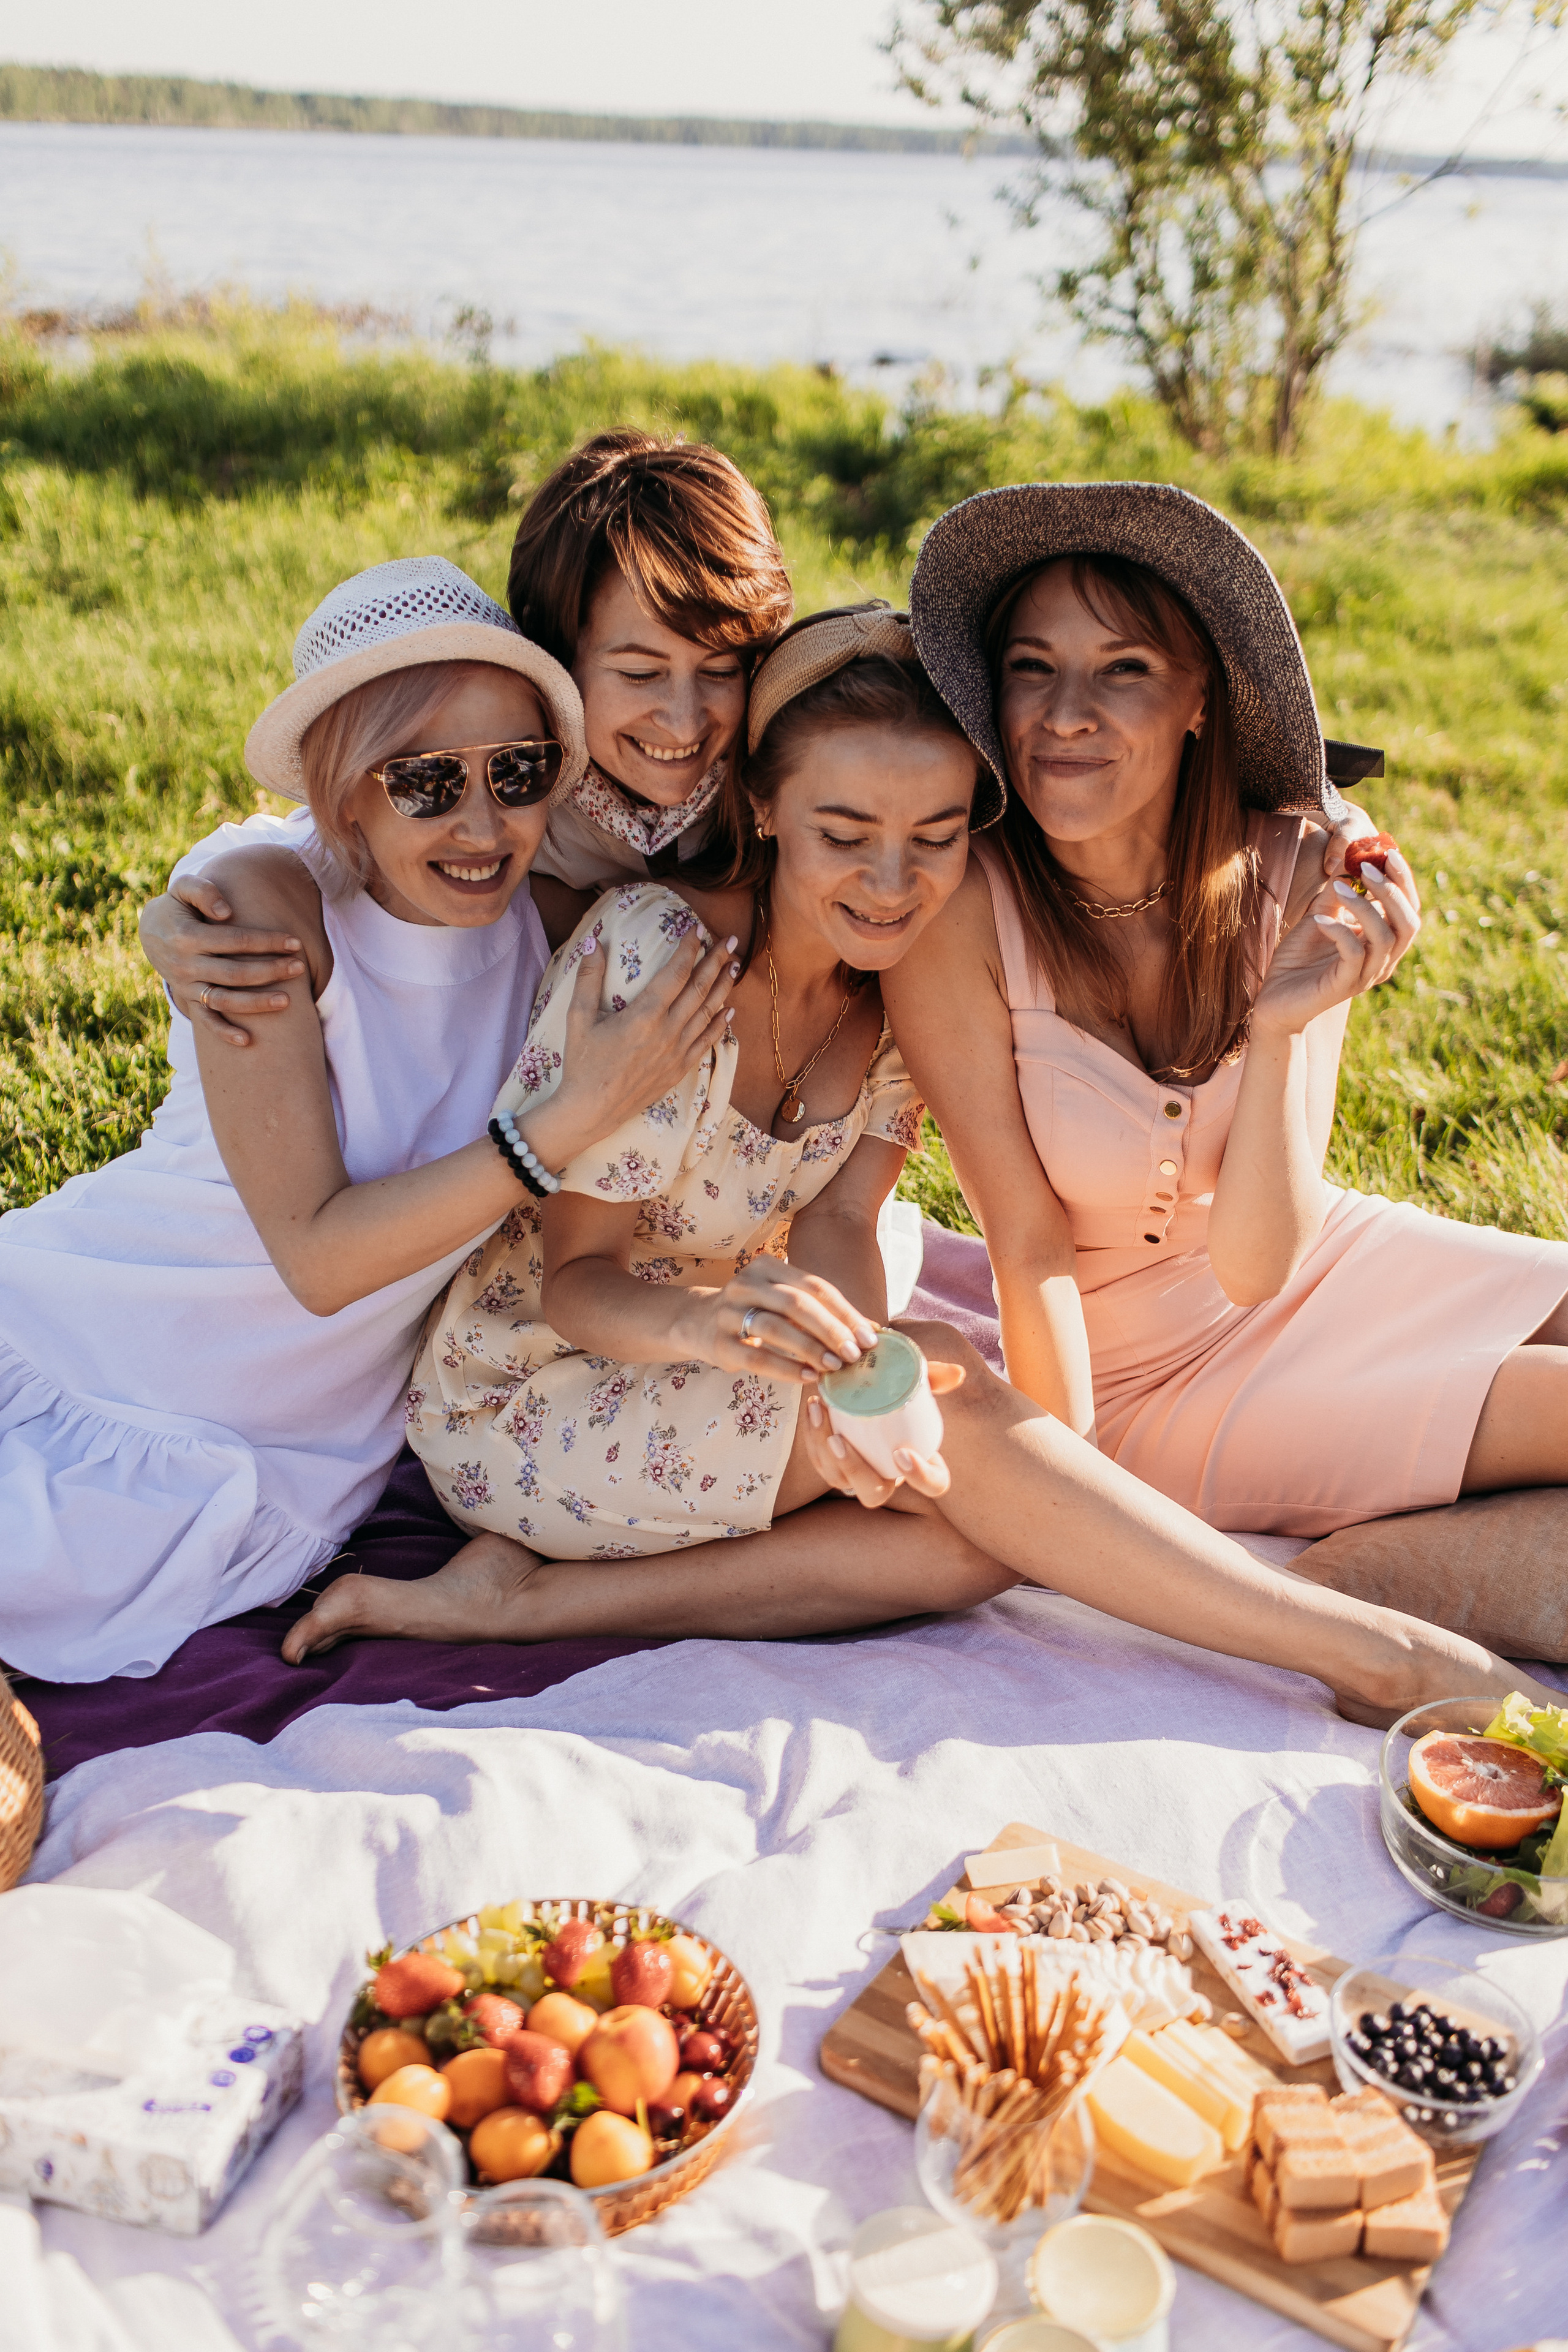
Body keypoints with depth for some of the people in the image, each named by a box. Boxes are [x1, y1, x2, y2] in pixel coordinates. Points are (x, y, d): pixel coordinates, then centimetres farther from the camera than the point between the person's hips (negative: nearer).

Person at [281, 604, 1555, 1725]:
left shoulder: (906, 974, -5)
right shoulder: (656, 953, -23)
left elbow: (835, 1225, -11)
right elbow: (573, 1279, -19)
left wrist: (855, 1373, -34)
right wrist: (715, 1322, -42)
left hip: (711, 1387, 6)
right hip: (528, 1398, -6)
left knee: (983, 1531, -21)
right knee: (955, 1398, -27)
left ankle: (534, 1595, -20)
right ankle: (1379, 1660, -22)